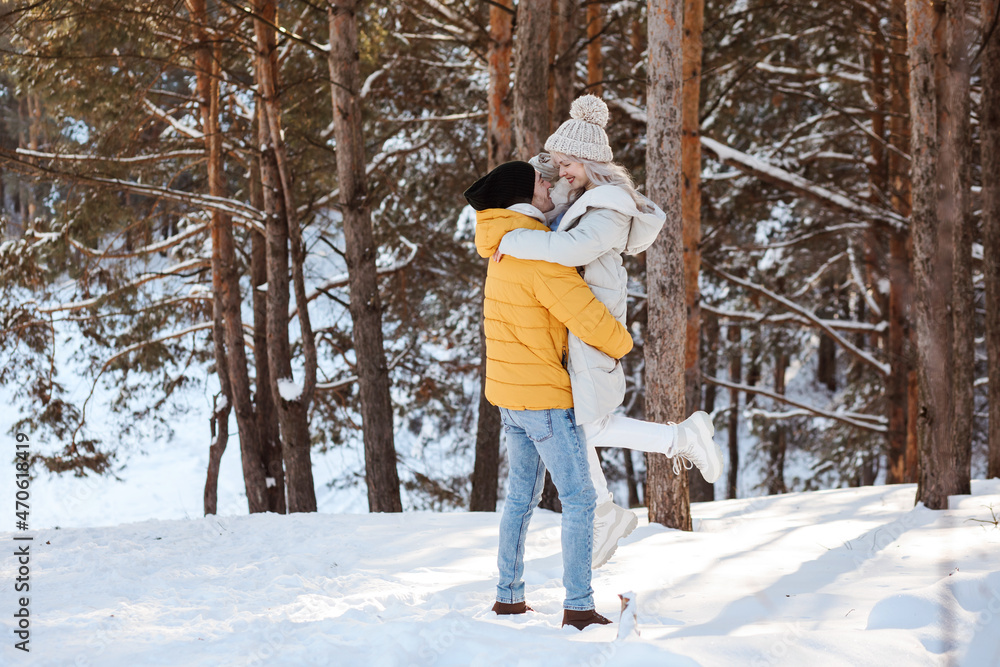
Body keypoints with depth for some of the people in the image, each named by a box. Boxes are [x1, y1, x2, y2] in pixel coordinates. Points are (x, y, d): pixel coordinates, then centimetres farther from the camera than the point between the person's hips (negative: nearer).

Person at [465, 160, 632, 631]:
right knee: (578, 499, -4)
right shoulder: (540, 255, -20)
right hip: (545, 396, -9)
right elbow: (585, 315, -22)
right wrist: (621, 344, -4)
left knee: (522, 494, 17)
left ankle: (508, 596, 21)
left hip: (510, 395, 9)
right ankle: (578, 606, -7)